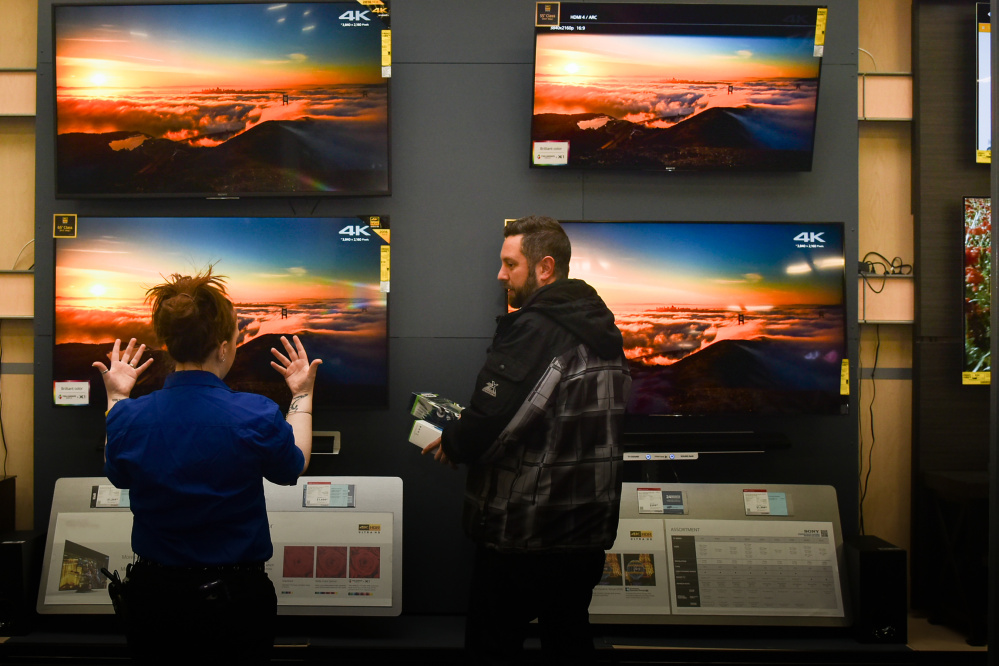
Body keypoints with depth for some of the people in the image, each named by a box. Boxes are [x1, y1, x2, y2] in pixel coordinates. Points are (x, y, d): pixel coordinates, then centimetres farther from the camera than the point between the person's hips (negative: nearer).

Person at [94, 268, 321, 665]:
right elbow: (294, 470, 1)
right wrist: (302, 395, 12)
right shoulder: (257, 416, -21)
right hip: (235, 598, -2)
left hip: (153, 594, 2)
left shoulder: (128, 416, -12)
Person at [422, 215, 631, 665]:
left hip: (524, 533, -8)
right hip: (589, 531, 8)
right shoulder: (603, 329, 9)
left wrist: (451, 445, -1)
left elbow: (487, 424, -23)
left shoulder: (532, 329, -18)